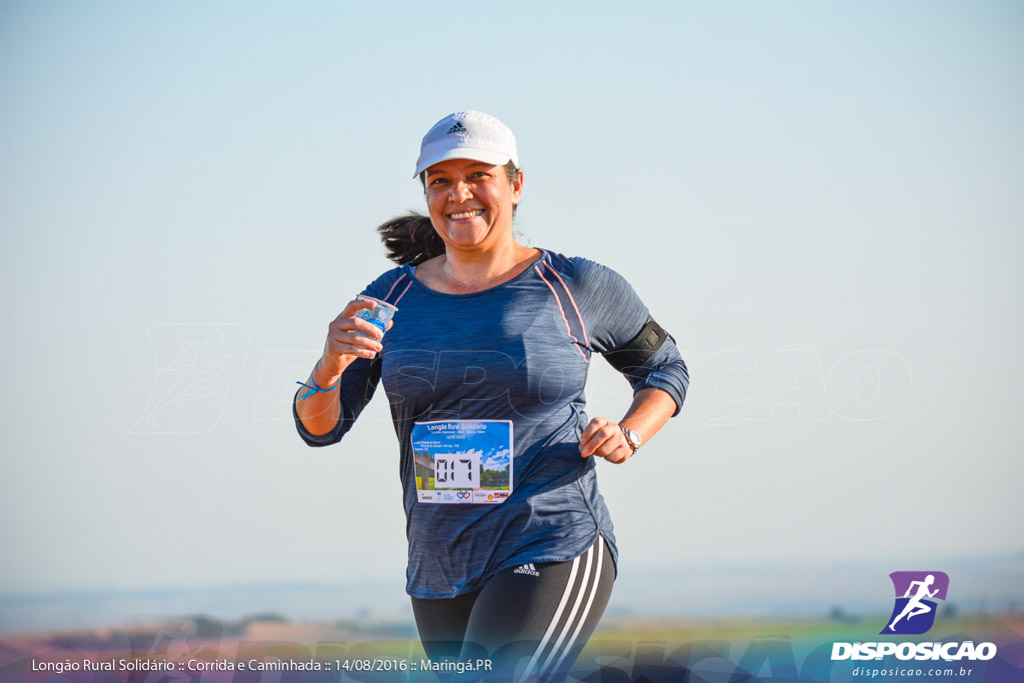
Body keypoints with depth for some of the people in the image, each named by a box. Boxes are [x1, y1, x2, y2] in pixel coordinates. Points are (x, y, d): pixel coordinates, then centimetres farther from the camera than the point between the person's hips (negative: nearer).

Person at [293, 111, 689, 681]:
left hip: (553, 554, -5)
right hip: (440, 572, 5)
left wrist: (627, 437, -5)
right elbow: (320, 428, 4)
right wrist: (330, 365, -18)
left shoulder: (577, 287, -1)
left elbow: (665, 368, 15)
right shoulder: (394, 297, 6)